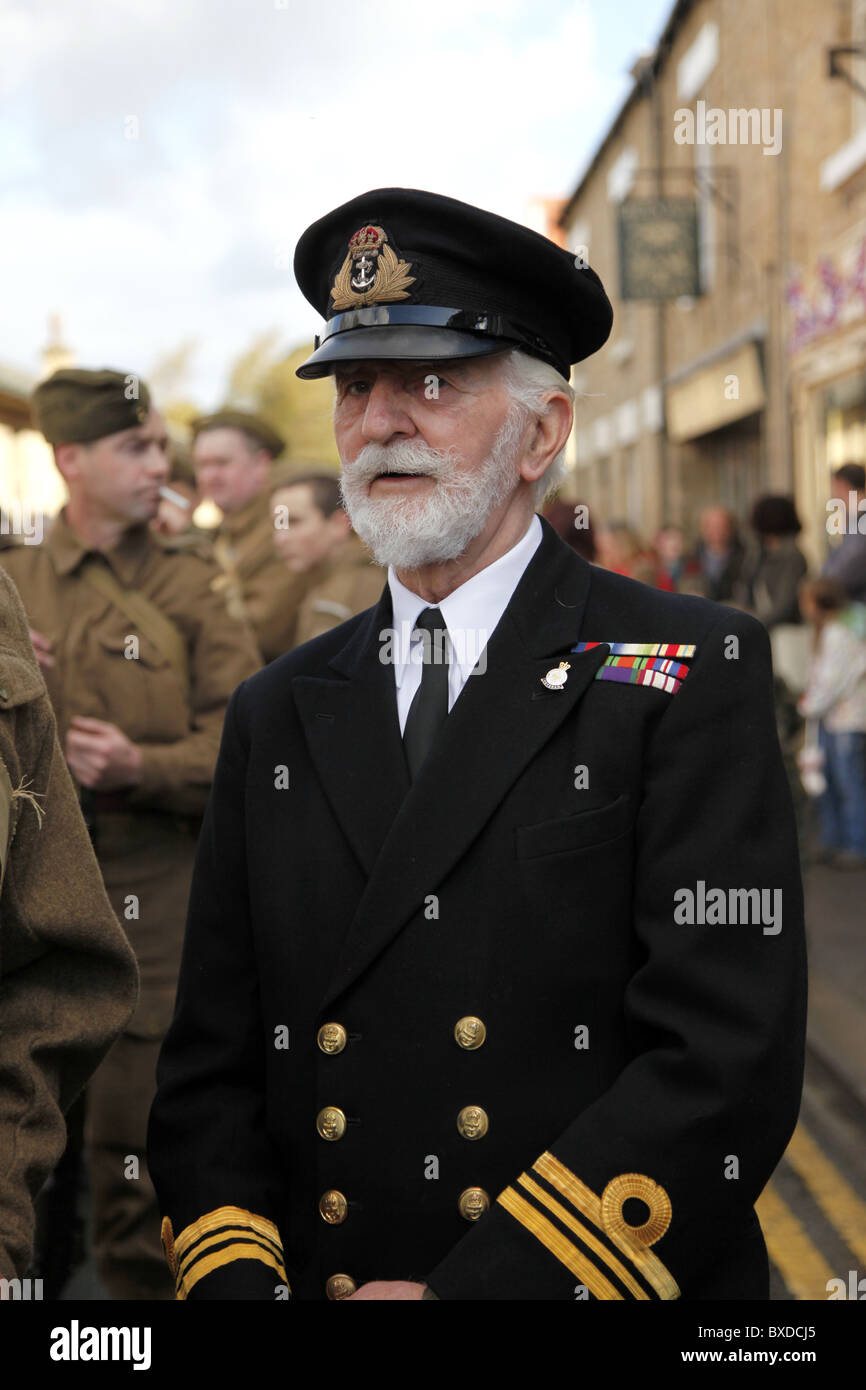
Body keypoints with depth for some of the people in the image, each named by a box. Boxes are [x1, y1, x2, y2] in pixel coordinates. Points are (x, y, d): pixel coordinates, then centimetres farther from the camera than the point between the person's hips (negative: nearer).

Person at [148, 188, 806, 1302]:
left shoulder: (694, 677, -8)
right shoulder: (275, 717, 6)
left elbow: (728, 1064, -17)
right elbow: (209, 1070, 5)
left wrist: (469, 1293, -22)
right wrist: (236, 1280, -12)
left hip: (600, 1288, -3)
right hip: (314, 1274, 4)